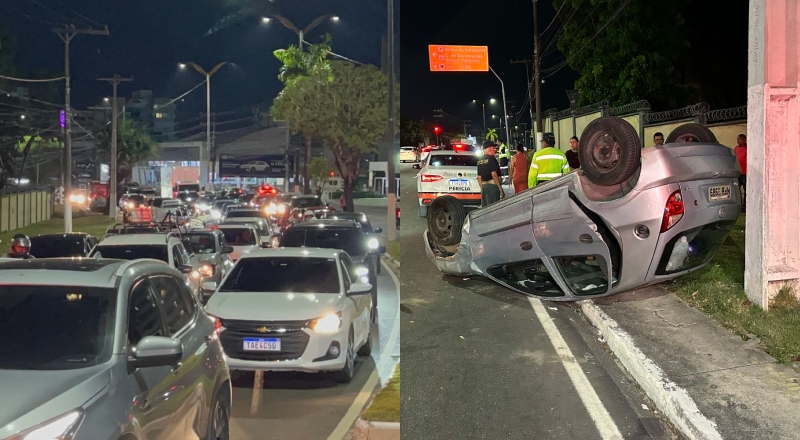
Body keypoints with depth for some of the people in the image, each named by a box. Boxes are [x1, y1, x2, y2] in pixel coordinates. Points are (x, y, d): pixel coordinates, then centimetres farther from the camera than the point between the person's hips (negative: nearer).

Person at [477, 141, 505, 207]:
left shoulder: (480, 160, 14)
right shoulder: (491, 159, -10)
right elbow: (494, 175, -18)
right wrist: (501, 189, -16)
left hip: (484, 186, 8)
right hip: (492, 186, -8)